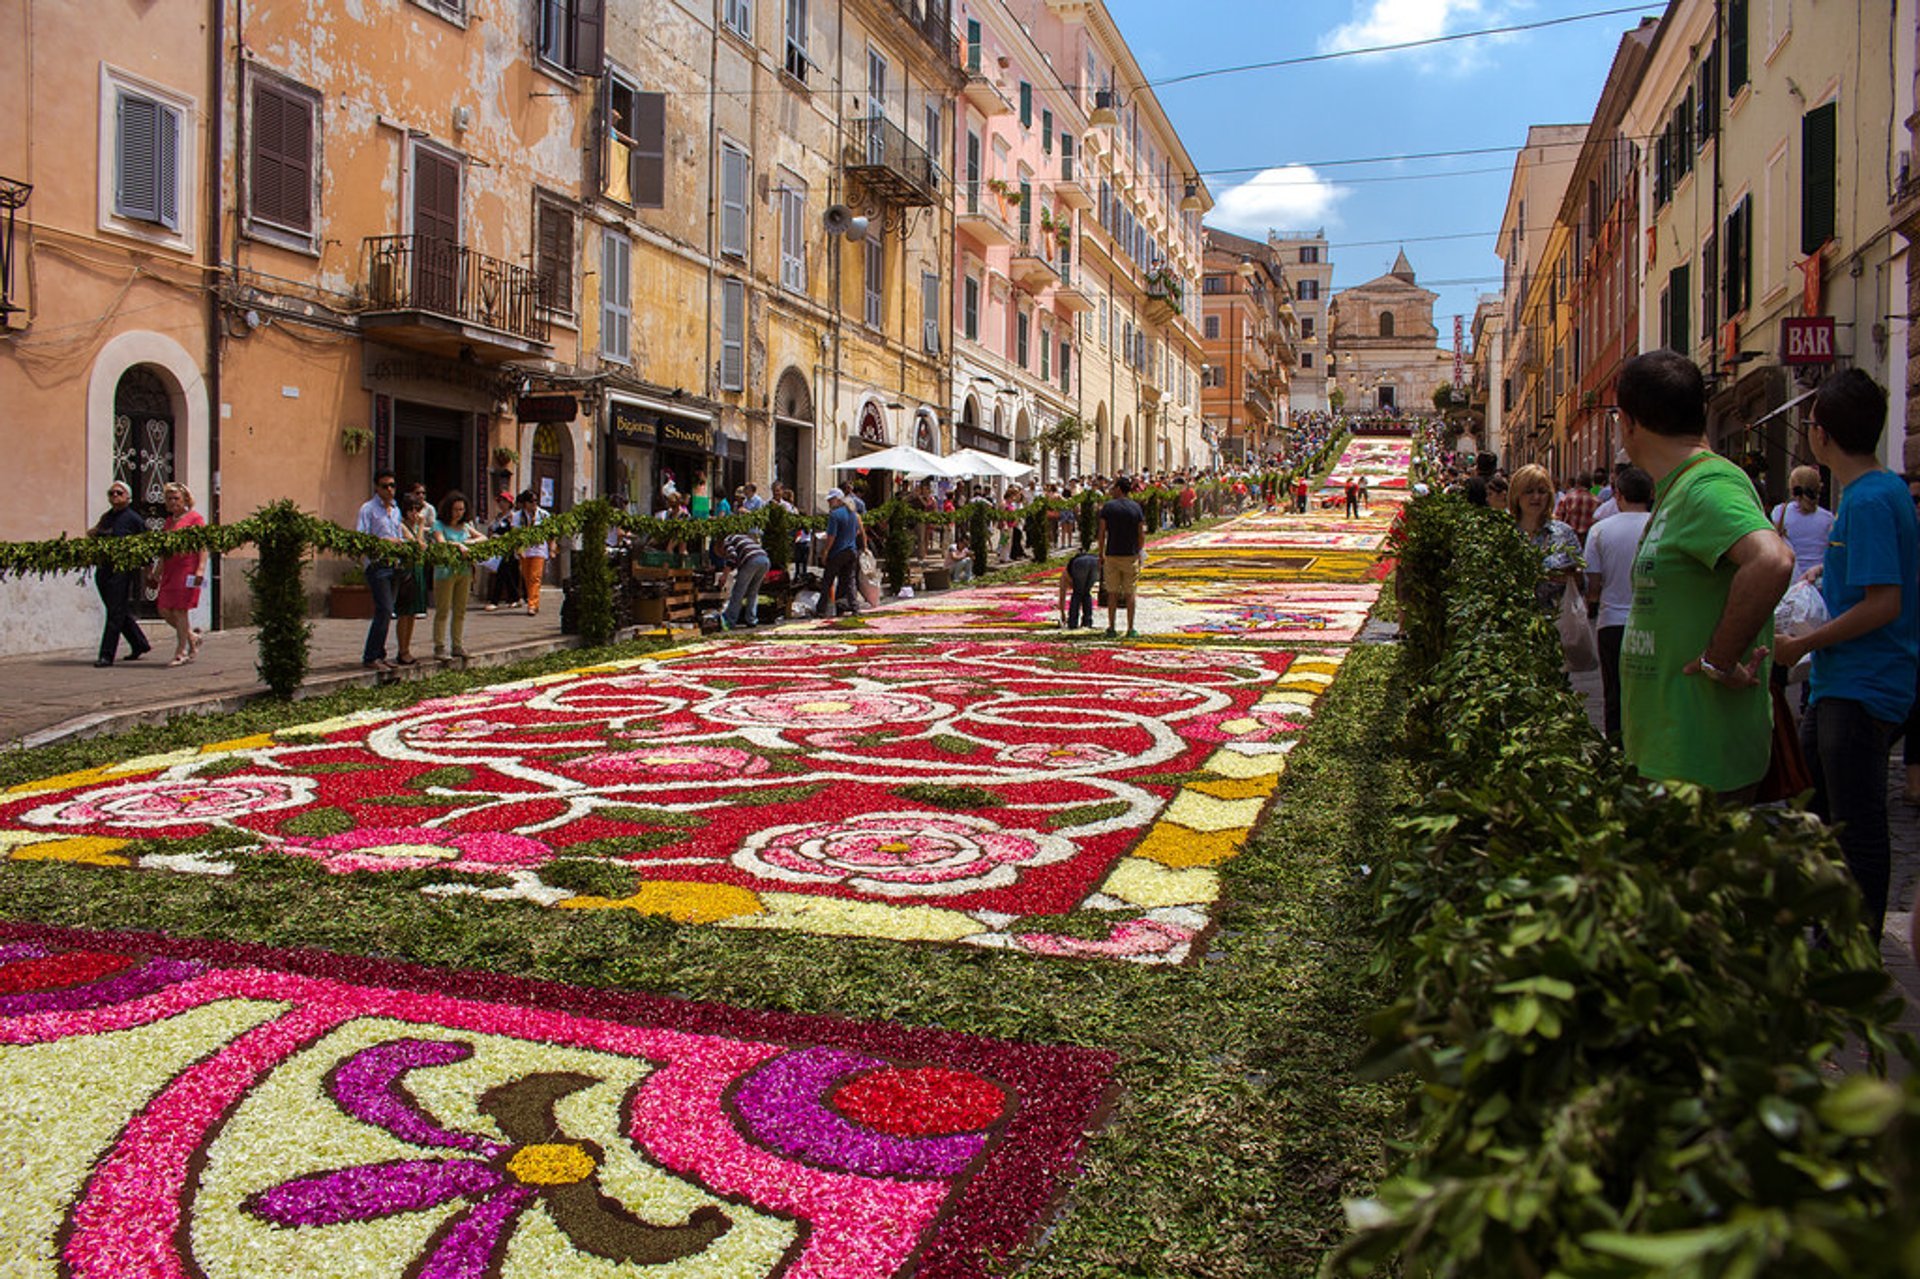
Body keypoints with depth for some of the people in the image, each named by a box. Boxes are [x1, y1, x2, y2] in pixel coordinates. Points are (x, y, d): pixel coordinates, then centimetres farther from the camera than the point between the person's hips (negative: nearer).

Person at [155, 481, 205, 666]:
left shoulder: (194, 517, -3)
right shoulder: (169, 520, 19)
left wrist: (200, 569, -19)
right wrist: (158, 572, 21)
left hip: (187, 569, -7)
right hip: (170, 570, 8)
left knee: (180, 610, -6)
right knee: (164, 610, 3)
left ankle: (181, 653, 2)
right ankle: (192, 638, 21)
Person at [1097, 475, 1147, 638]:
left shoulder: (1108, 507, -4)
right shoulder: (1136, 507, 0)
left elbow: (1102, 532, -4)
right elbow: (1141, 534, 1)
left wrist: (1101, 554, 5)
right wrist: (1139, 552, 13)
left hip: (1112, 555, -1)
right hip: (1131, 555, 1)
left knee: (1112, 594, 6)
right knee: (1129, 594, 6)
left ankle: (1111, 628, 7)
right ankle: (1130, 629, 6)